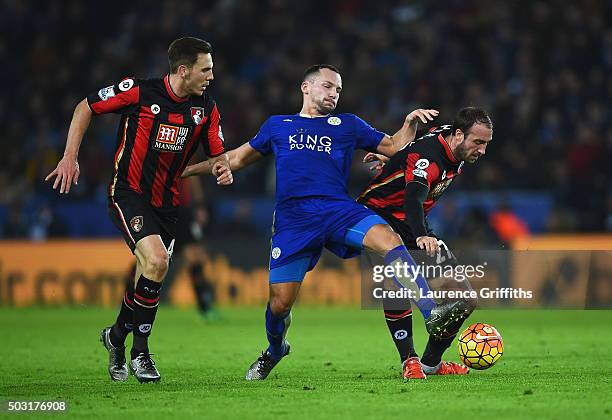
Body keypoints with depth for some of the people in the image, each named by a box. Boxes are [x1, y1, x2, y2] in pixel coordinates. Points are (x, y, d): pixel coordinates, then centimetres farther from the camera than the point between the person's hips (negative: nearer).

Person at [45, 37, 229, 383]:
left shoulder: (206, 107, 0)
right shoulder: (139, 91, -13)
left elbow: (218, 155, 7)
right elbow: (86, 107, -1)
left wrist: (222, 167, -18)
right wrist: (70, 157, -6)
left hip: (167, 202, 6)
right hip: (129, 194, -6)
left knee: (149, 276, 8)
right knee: (157, 261, -24)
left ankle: (117, 335, 36)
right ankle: (140, 351, -8)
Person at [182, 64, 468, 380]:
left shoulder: (347, 125, 21)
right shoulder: (277, 125, 22)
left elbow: (394, 146, 22)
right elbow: (237, 159, 30)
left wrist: (410, 123, 3)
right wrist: (186, 170, 29)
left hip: (339, 209, 0)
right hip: (292, 220, 0)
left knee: (389, 239, -30)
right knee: (280, 302, -4)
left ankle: (431, 313, -35)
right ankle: (274, 351, 29)